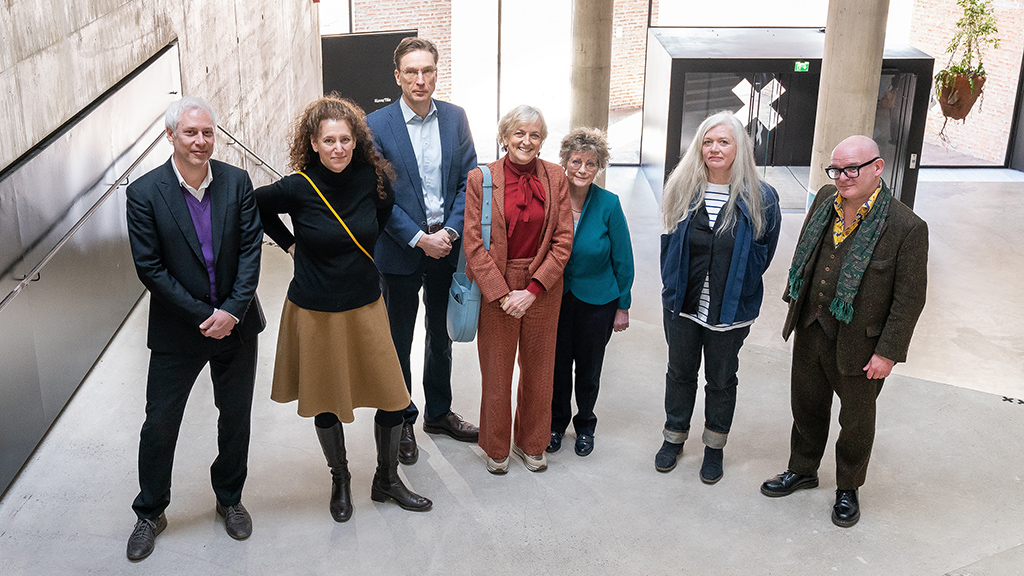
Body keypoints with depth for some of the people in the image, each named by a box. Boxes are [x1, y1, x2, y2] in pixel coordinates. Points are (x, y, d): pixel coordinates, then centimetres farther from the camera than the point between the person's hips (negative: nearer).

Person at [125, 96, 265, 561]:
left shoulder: (237, 182, -5)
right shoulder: (144, 192, -12)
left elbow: (251, 249, -6)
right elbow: (149, 267, -12)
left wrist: (232, 311, -15)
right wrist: (202, 315, -15)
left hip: (236, 325, 2)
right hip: (177, 331, -2)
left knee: (236, 418, 16)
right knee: (159, 424, 8)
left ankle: (229, 498, 38)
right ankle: (150, 513, 30)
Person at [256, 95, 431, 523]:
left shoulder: (371, 178, -9)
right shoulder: (297, 189, -15)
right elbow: (254, 206, 4)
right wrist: (289, 243, 1)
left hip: (365, 306, 2)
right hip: (315, 311, -2)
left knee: (392, 396, 4)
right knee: (326, 399, 12)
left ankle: (387, 479, 27)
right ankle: (340, 480, 35)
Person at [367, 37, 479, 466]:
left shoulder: (455, 117, 0)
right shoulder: (377, 125, -11)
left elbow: (469, 178, 1)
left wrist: (452, 230, -11)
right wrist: (418, 238, -17)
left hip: (446, 245, 4)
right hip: (401, 250, -3)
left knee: (441, 335, 18)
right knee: (399, 341, 10)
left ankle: (438, 413, 36)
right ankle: (401, 422, 26)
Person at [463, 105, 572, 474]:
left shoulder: (555, 177, 0)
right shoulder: (480, 179, -5)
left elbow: (563, 240, -2)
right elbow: (473, 243, -8)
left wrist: (533, 289, -11)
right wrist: (502, 293, -14)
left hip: (543, 287, 2)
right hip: (495, 287, -2)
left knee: (538, 370, 13)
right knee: (496, 371, 7)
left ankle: (531, 444, 32)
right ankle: (496, 449, 27)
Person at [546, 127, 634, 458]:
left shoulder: (608, 205, -13)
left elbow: (622, 259, -5)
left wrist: (623, 306, -2)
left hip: (597, 300, -1)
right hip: (555, 297, 1)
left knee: (588, 367, 14)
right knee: (557, 364, 12)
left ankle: (585, 425, 35)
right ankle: (557, 422, 34)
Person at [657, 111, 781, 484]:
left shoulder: (760, 198, -10)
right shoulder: (682, 190, -3)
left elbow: (764, 253, 1)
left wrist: (738, 286, 2)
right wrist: (674, 284, 9)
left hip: (731, 309, -2)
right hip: (683, 304, 2)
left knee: (721, 379, 14)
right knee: (680, 372, 17)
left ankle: (715, 447, 32)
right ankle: (674, 437, 36)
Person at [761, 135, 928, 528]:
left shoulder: (907, 227, -20)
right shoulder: (825, 200, -2)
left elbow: (910, 298, -16)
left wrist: (888, 352, -15)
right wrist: (795, 303, 15)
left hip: (859, 343, -5)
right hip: (811, 330, 5)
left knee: (856, 420, 15)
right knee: (807, 405, 21)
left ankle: (848, 488, 37)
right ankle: (802, 470, 44)